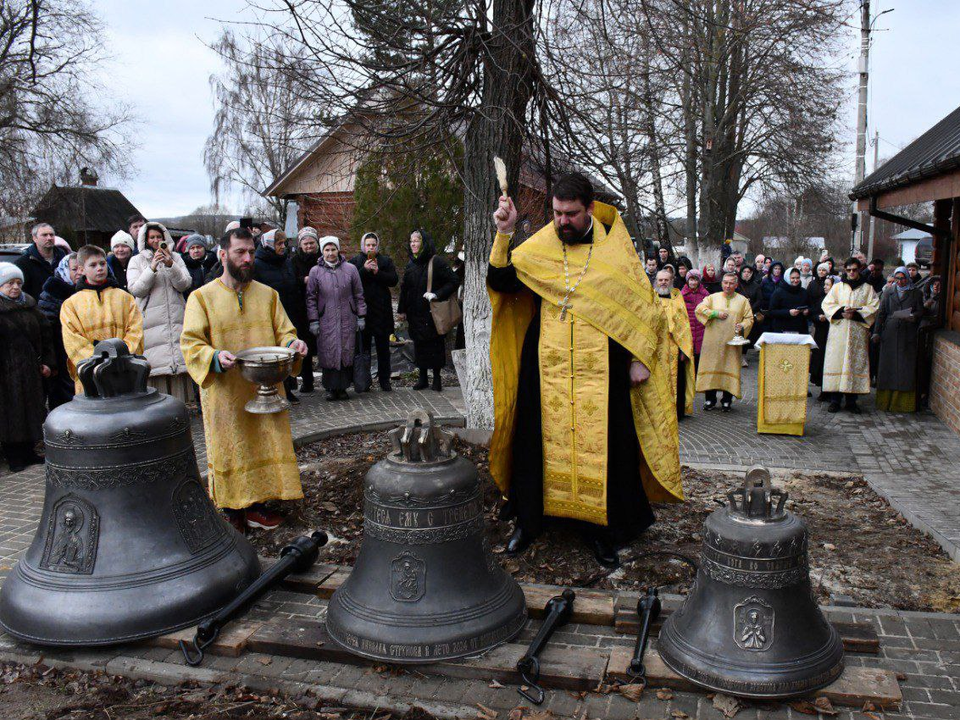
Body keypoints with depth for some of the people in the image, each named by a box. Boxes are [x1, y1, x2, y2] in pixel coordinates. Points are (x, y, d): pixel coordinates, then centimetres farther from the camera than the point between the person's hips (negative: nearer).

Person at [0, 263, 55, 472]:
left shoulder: (29, 306, 10)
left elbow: (45, 334, 13)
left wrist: (48, 362, 6)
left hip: (31, 370, 6)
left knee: (31, 410, 12)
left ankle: (28, 451, 23)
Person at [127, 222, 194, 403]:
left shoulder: (175, 257, 13)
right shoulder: (137, 261, 8)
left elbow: (185, 284, 1)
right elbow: (135, 289, -4)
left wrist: (170, 265, -14)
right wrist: (152, 268, -15)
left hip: (176, 320, 2)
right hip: (151, 323, -2)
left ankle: (180, 402, 8)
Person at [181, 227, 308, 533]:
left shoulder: (268, 294, 8)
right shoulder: (202, 297, -2)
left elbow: (283, 331, 9)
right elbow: (190, 343, -7)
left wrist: (292, 343, -14)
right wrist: (215, 357, -26)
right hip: (224, 391, -3)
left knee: (264, 444, 7)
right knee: (228, 448, 4)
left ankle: (256, 505, 22)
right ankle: (231, 510, 18)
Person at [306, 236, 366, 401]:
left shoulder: (350, 269, 3)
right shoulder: (316, 271, 2)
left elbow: (358, 295, 7)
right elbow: (311, 298, 4)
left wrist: (361, 317, 4)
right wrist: (313, 321, -2)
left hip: (347, 320, 1)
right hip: (326, 321, 0)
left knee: (347, 352, 3)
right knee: (328, 353, 0)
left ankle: (343, 387, 14)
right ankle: (331, 388, 11)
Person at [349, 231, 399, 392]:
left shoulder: (386, 261, 10)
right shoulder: (355, 261, 7)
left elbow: (394, 280, -2)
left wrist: (378, 272, -13)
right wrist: (364, 269, -16)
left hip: (381, 310, 1)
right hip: (362, 308, -1)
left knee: (383, 346, 5)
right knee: (363, 345, 3)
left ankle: (384, 379, 12)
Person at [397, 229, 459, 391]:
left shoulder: (436, 262, -9)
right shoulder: (410, 265, 10)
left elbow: (454, 281, -12)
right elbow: (404, 288, 16)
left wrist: (437, 294, -20)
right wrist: (402, 309, 13)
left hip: (433, 312, -5)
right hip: (415, 314, 5)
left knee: (435, 344, 2)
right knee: (419, 345, 8)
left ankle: (436, 377, 13)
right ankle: (422, 377, 17)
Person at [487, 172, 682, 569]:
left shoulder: (615, 250, 2)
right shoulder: (538, 249, 5)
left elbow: (642, 306, 5)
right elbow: (499, 280, -4)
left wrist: (639, 359, -1)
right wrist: (504, 232, -14)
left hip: (601, 371, -1)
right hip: (545, 368, 1)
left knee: (602, 447, 3)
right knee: (536, 442, 8)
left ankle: (600, 530, 20)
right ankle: (527, 521, 25)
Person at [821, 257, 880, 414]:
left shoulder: (867, 288, 10)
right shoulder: (837, 287, 11)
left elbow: (873, 307, 1)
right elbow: (827, 304, 4)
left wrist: (855, 313, -12)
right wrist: (841, 311, -13)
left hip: (858, 333, 0)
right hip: (839, 332, 0)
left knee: (855, 364, -1)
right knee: (836, 362, -5)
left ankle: (852, 400, 5)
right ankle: (835, 399, -1)